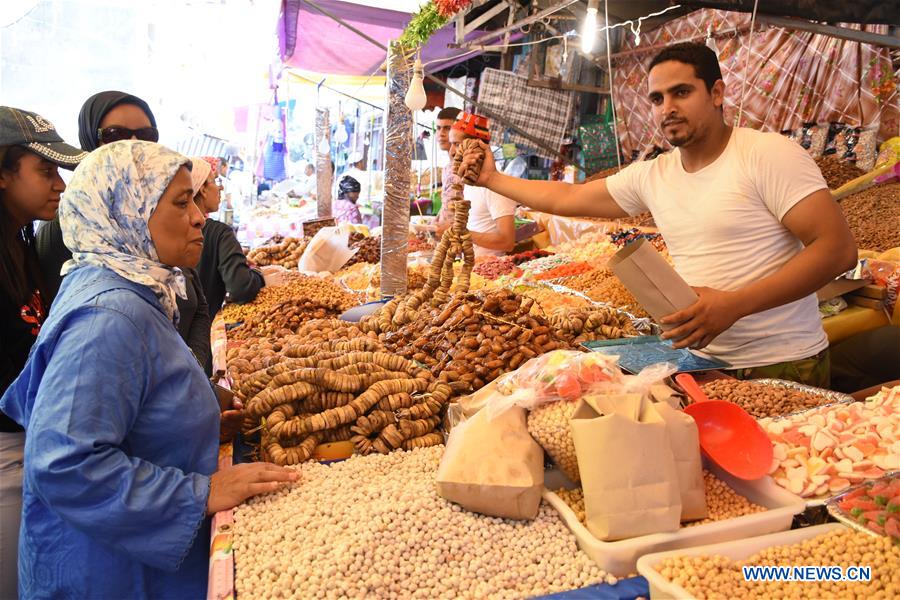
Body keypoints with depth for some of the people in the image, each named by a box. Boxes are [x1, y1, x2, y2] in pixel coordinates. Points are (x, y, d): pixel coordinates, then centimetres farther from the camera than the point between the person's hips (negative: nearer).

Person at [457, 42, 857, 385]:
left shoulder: (768, 154, -13)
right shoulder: (649, 175, 4)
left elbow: (838, 249, -18)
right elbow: (565, 198, 13)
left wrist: (734, 305, -27)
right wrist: (492, 179, 13)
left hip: (783, 365, -4)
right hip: (703, 360, 5)